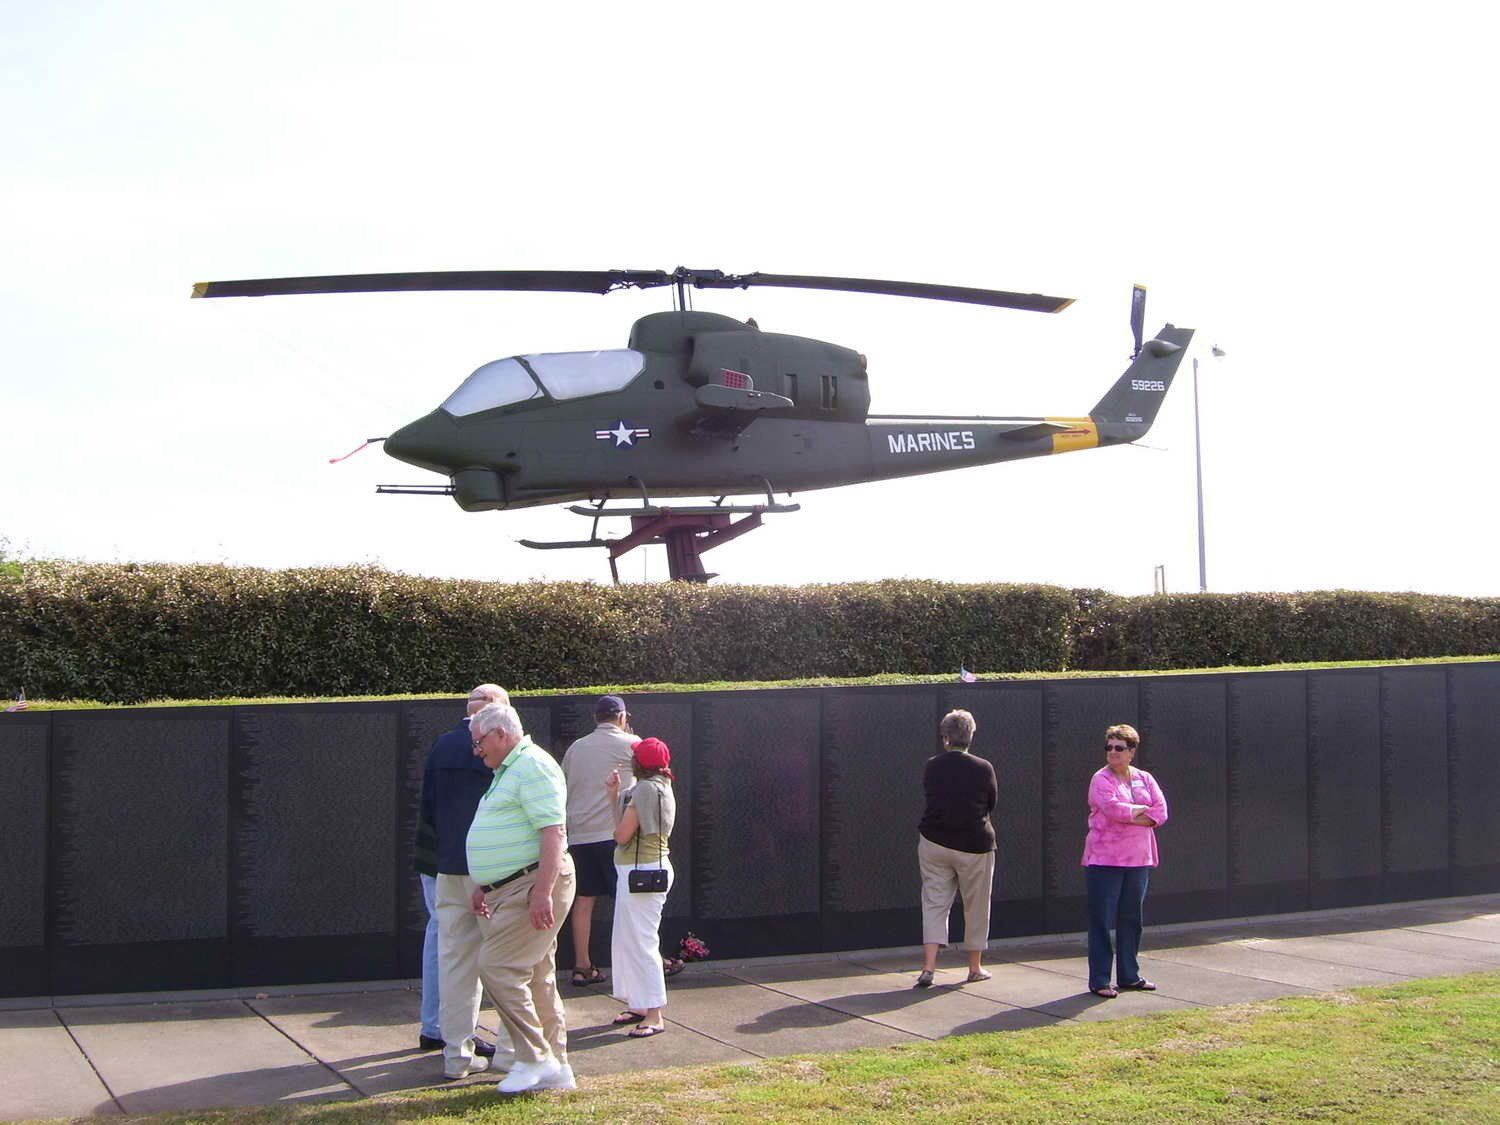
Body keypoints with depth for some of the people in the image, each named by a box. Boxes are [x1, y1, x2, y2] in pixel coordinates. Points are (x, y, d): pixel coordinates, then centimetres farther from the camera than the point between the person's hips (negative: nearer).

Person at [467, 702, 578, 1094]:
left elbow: (553, 833, -22)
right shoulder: (508, 771, 21)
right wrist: (483, 885, 25)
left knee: (497, 966, -14)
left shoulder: (533, 767, -13)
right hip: (511, 889, 11)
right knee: (536, 979, 11)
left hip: (534, 885, -11)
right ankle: (555, 1068, 17)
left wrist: (543, 892, -27)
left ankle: (535, 1060, -8)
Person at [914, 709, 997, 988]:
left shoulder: (931, 767, -4)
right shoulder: (983, 769, -10)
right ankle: (975, 968, 21)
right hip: (974, 846, -2)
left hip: (933, 843, 2)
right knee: (976, 907, 12)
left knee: (934, 903, 4)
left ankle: (928, 967, -8)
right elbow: (992, 803, 3)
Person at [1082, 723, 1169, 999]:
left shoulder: (1145, 779, 11)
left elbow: (1161, 813, 0)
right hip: (1104, 860, -5)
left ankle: (1129, 976, 23)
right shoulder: (1101, 780, -4)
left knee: (1131, 919, 12)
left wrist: (1128, 817, -12)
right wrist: (1142, 810, -6)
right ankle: (1099, 980, 1)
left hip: (1138, 860, 5)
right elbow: (1114, 808, -20)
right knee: (1102, 920, -3)